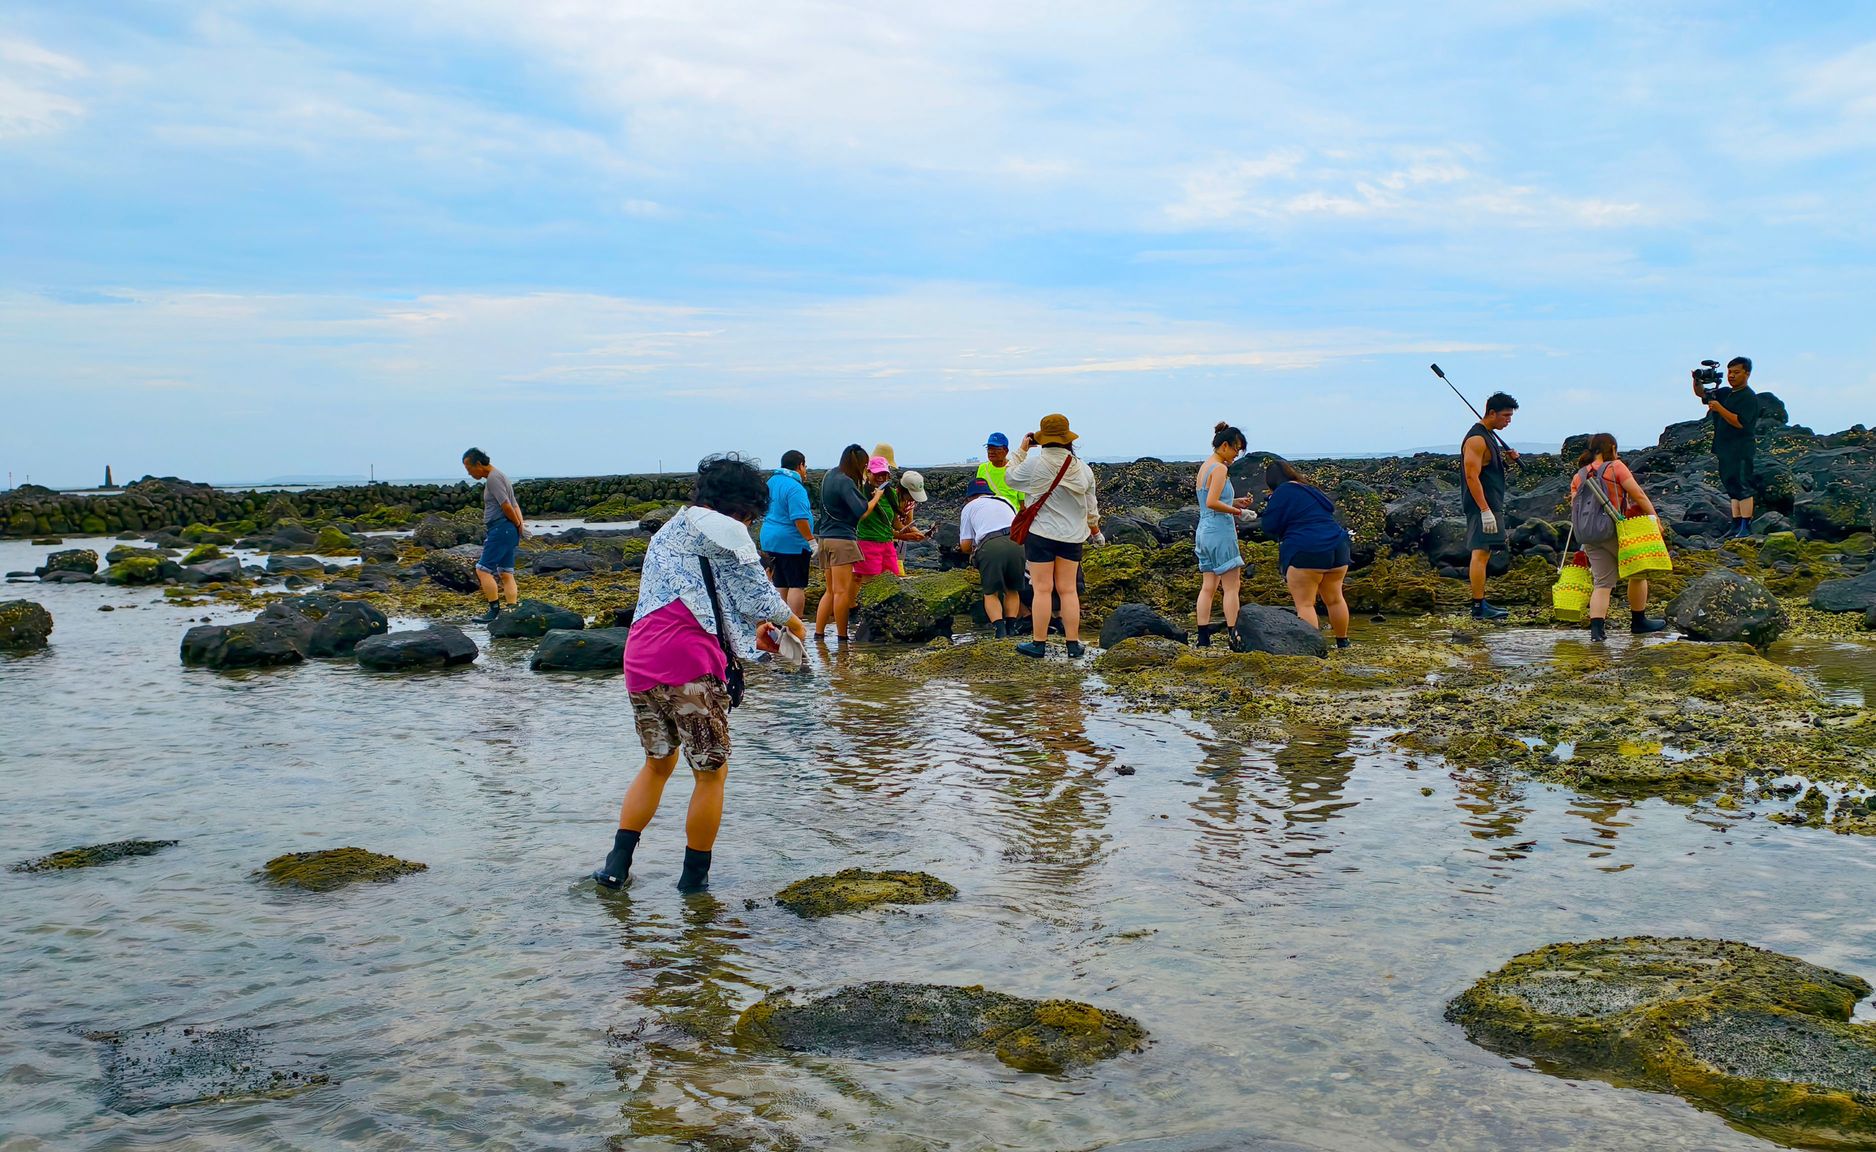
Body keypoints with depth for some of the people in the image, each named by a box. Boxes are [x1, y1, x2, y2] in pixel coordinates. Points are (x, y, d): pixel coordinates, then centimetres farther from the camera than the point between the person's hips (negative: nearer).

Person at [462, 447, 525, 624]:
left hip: (501, 529, -10)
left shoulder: (493, 478, -12)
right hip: (507, 531, 10)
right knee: (506, 573, 8)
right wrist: (521, 524, 5)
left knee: (483, 570, -9)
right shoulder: (496, 476, 20)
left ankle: (494, 610, -8)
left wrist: (518, 525, -6)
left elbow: (506, 506, -19)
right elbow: (515, 505, 19)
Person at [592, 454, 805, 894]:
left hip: (640, 662, 8)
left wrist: (751, 631, 32)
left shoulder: (666, 533, 28)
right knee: (711, 772, 7)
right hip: (689, 664, -8)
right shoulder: (722, 527, 2)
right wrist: (794, 625, 18)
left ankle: (617, 864, 17)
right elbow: (758, 596, 1)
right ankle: (695, 878, 13)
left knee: (657, 763, 23)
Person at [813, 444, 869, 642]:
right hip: (842, 539, -9)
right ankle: (842, 637, -3)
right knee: (842, 591, -5)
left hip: (826, 537, 9)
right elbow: (861, 510, -23)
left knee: (831, 590, 14)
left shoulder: (830, 475, 13)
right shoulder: (845, 482, -14)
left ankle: (818, 633, 10)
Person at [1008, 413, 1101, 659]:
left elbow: (1011, 478, 5)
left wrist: (1022, 450, 12)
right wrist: (1094, 528, 26)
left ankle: (1038, 643, 6)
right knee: (1068, 590, 9)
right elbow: (1091, 506, 9)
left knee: (1042, 589, 1)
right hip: (1072, 536, 3)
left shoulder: (1034, 464, -12)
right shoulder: (1083, 469, 0)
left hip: (1041, 533, -3)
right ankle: (1073, 643, 10)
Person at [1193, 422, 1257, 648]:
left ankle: (1203, 639, 7)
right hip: (1220, 532, -9)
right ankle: (1233, 637, -4)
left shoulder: (1205, 466, 15)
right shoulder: (1220, 468, -13)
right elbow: (1212, 503, -22)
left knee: (1208, 586, 8)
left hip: (1204, 531, 9)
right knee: (1232, 586, -4)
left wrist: (1235, 502, 11)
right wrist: (1236, 511, -13)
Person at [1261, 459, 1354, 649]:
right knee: (1334, 598, 19)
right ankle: (1343, 642, 29)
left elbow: (1270, 528, -7)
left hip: (1305, 554, -8)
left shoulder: (1282, 493, -6)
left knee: (1305, 603, -4)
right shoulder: (1312, 490, 18)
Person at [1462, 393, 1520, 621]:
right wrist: (1485, 510, -26)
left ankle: (1482, 602, 18)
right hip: (1482, 506, -11)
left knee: (1484, 553, 13)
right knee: (1481, 553, -12)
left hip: (1491, 505, 11)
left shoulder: (1489, 436, 18)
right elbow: (1472, 476, -22)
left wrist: (1507, 458, 9)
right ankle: (1479, 607, -13)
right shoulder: (1476, 439, -15)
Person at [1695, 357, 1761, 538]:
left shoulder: (1749, 397, -10)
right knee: (1733, 488, 10)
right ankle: (1736, 527, 14)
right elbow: (1702, 394, 23)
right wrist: (1697, 382, 3)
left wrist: (1719, 409, -23)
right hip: (1726, 449, 9)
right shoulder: (1725, 393, 15)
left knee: (1742, 487, -11)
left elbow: (1740, 422, -21)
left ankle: (1746, 528, -12)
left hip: (1741, 450, -9)